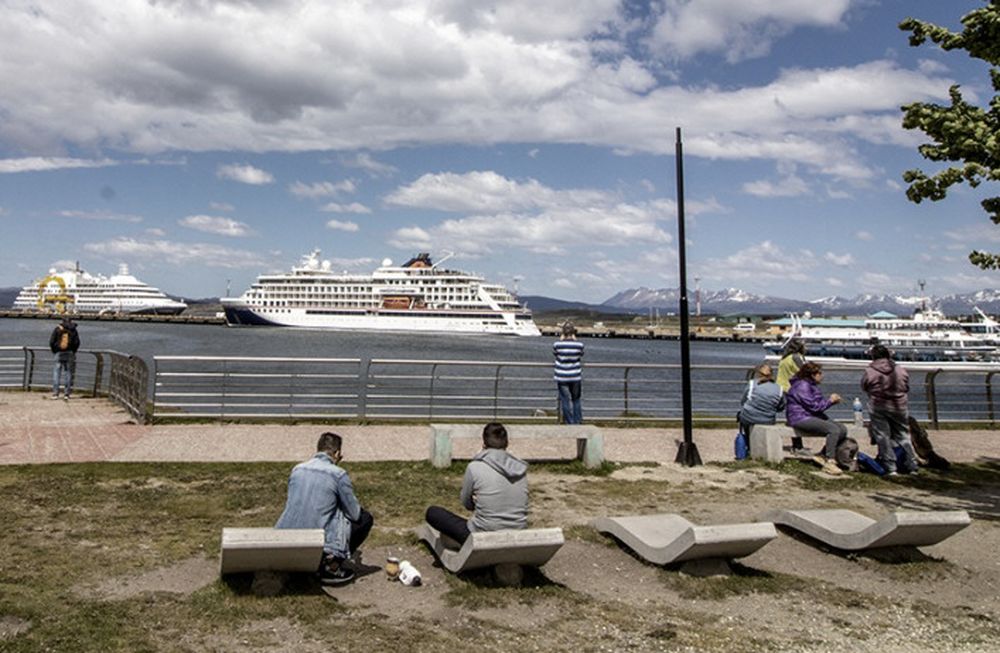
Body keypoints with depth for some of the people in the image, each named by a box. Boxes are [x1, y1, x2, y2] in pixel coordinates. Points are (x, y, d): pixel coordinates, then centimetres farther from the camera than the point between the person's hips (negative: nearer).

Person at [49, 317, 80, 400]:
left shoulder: (57, 329, 5)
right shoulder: (73, 330, 5)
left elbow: (51, 342, -2)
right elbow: (77, 342, -4)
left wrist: (54, 351, 11)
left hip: (59, 353, 0)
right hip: (70, 354, 0)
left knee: (56, 373, 7)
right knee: (69, 373, 3)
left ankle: (55, 393, 2)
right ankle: (66, 393, -1)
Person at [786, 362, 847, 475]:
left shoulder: (811, 385, 20)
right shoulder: (802, 386, -14)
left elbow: (819, 403, 18)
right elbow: (814, 406, -17)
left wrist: (832, 400, 1)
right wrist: (830, 401, -7)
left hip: (814, 416, 11)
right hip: (801, 418, -11)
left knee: (842, 429, -4)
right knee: (833, 430, -28)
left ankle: (822, 455, -1)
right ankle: (829, 462, -24)